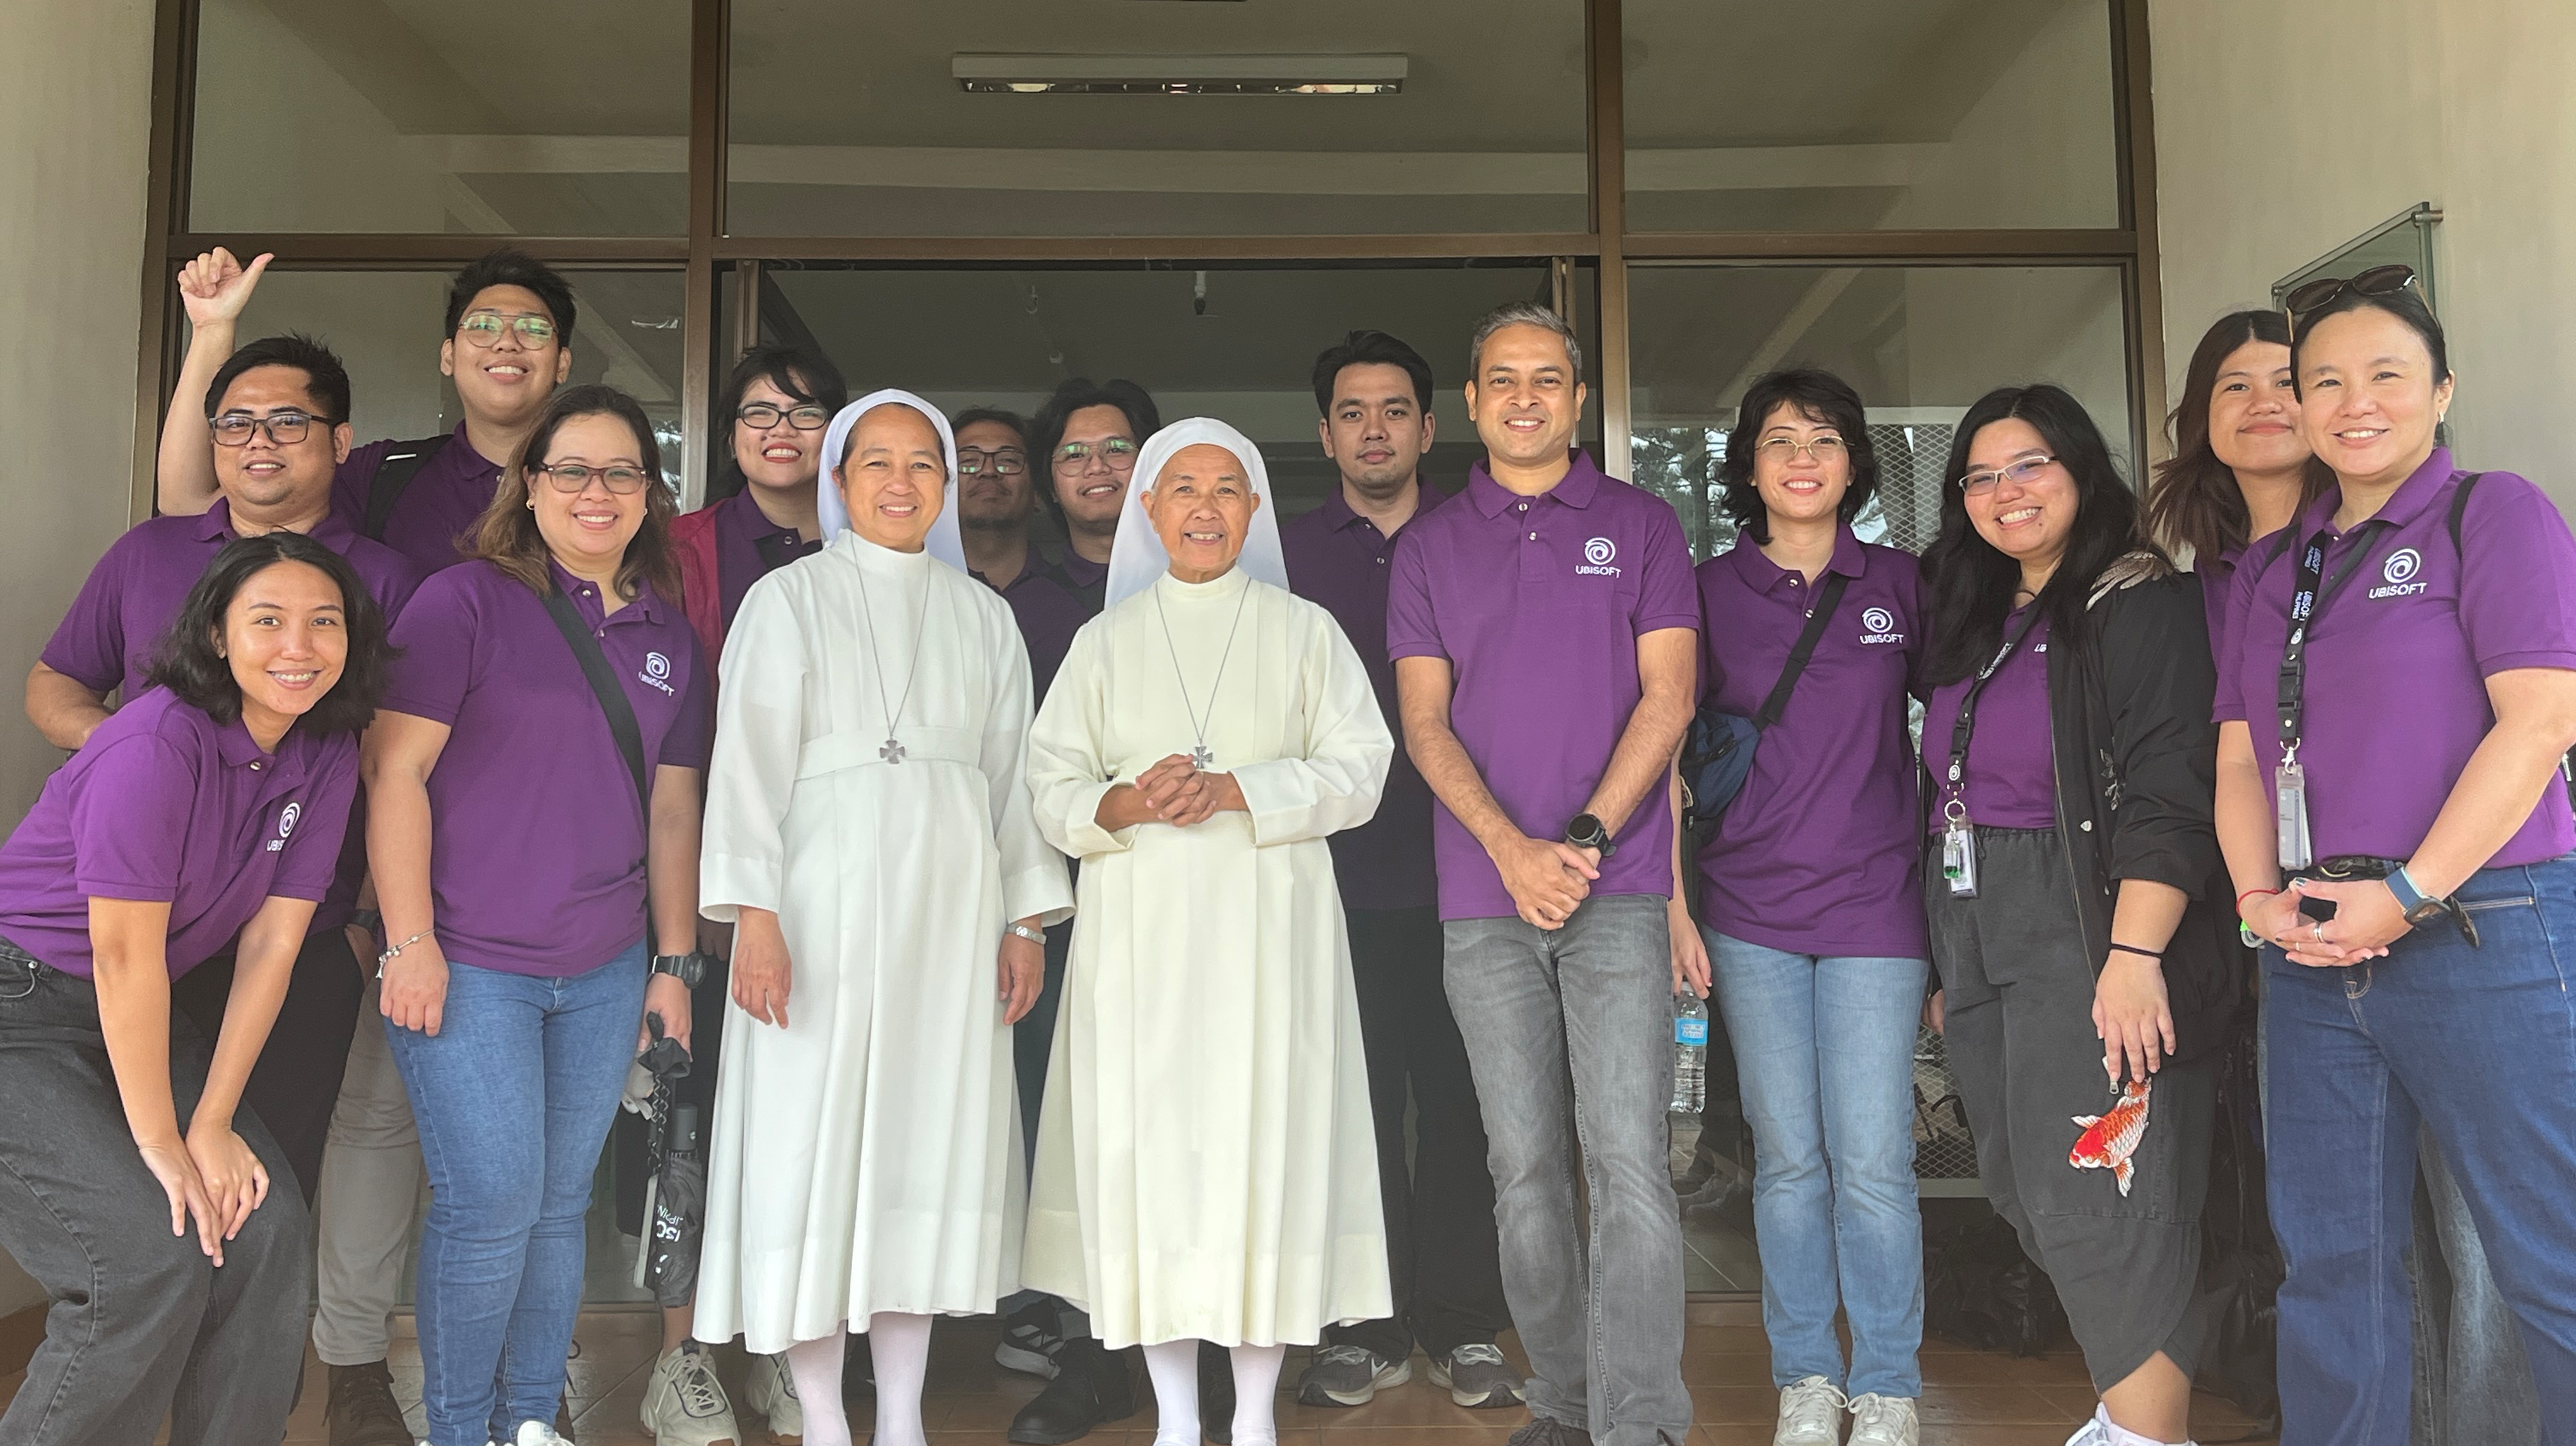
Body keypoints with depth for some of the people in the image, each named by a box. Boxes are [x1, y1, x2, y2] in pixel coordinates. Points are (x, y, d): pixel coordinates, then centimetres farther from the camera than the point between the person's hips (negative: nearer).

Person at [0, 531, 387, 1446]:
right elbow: (126, 955, -23)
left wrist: (214, 1124, -8)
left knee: (267, 1229, -5)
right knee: (152, 1257, -17)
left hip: (140, 1019, 7)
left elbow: (272, 944, -4)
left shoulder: (327, 754, -4)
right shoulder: (160, 742, -25)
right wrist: (162, 1145, -17)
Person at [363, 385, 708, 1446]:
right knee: (492, 1202, -5)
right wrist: (411, 939, -13)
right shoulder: (466, 601, -4)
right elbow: (395, 771, -8)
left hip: (606, 976, 5)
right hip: (467, 963, -5)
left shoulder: (668, 637, 12)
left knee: (561, 1205, 11)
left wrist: (673, 963, 12)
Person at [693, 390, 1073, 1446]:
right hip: (826, 895, -3)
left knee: (932, 1133, 5)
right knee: (814, 1139, -2)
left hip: (950, 907, 3)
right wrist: (754, 914, -13)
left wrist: (1026, 919, 6)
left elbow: (1012, 770, 12)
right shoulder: (791, 598, 3)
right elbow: (749, 761, -4)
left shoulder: (981, 614, 13)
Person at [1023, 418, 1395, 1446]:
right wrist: (1125, 805, -13)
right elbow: (1052, 786, 8)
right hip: (1139, 931, 1)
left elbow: (1357, 768, 0)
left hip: (1269, 928, -1)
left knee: (1268, 1139, -4)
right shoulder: (1105, 641, 13)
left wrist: (1235, 790, -15)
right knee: (1148, 1142, -1)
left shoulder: (1304, 631, 9)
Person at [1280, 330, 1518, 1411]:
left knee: (1459, 1099, 3)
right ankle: (1366, 1329, 17)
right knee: (1353, 1101, 5)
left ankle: (1462, 1327, 15)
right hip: (1336, 870, 1)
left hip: (1455, 868, 0)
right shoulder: (1288, 553, 10)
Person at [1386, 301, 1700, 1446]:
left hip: (1617, 891, -2)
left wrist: (1586, 836, -11)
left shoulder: (1639, 526, 9)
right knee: (1525, 1169, 7)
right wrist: (1512, 850, -10)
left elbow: (1668, 698, 1)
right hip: (1484, 901, 2)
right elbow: (1425, 722, 5)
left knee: (1629, 1164, -9)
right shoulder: (1429, 547, 13)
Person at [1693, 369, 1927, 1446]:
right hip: (1750, 909, 0)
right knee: (1788, 1158, 6)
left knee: (1873, 1164, -2)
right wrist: (1670, 892, 2)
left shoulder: (1900, 585, 7)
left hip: (1875, 906, 0)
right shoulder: (1711, 590, 5)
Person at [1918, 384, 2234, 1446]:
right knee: (2027, 1194, 10)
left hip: (2086, 935, -8)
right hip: (1982, 946, 8)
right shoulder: (1980, 623, 18)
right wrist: (1950, 964, 17)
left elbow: (2169, 793, -16)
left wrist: (2135, 953, -25)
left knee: (2092, 1201, -8)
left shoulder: (2142, 603, -6)